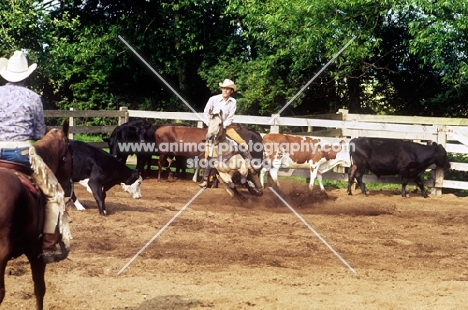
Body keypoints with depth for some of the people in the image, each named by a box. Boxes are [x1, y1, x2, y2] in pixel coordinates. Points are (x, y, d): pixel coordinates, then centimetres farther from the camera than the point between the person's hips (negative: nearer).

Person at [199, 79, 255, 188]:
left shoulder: (233, 102, -4)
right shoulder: (213, 99, -8)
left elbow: (230, 118, -5)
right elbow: (206, 113, 1)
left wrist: (223, 126, -17)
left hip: (226, 127, 2)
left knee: (242, 142, -15)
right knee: (208, 151, -10)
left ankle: (249, 165, -3)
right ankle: (205, 179, -4)